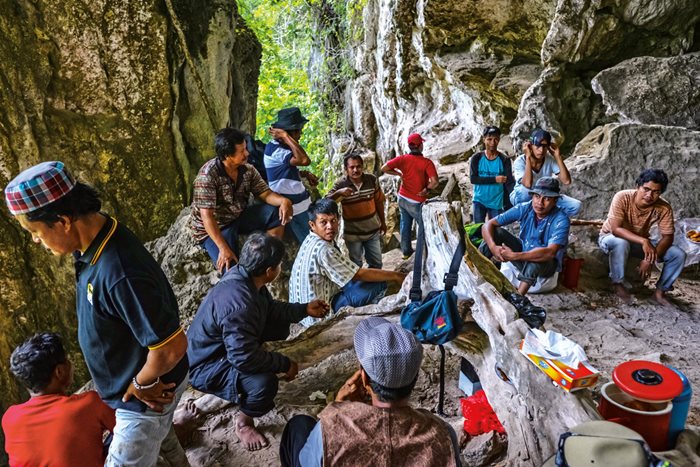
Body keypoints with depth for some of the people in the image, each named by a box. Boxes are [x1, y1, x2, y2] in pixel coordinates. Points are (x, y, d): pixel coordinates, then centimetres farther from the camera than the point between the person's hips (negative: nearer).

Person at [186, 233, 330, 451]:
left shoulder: (244, 275, -9)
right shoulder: (239, 305, -38)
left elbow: (270, 309, 9)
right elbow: (244, 359, -34)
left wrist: (305, 309, 10)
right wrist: (285, 364, -21)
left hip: (225, 345, 10)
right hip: (204, 366, -10)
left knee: (280, 326, 9)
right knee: (265, 383, -34)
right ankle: (244, 423, -1)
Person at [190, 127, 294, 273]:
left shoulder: (247, 169, -6)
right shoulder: (207, 175, -25)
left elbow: (265, 193, -4)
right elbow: (207, 216, -28)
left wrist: (283, 201, -27)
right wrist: (223, 248, -35)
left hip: (240, 217, 6)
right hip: (213, 228, -6)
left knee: (278, 212, -12)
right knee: (231, 269, -28)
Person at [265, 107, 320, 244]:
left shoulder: (282, 146, 9)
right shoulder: (275, 150, -21)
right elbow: (305, 160, -33)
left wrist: (305, 174, 8)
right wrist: (285, 136, -26)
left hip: (301, 203, 10)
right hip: (294, 207, -10)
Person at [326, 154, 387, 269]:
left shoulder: (372, 180, -9)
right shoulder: (340, 185, -16)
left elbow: (379, 202, 4)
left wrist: (383, 222, 11)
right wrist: (338, 193, -45)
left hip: (373, 230, 2)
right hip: (353, 234, -2)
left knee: (376, 263, 17)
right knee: (356, 265, 17)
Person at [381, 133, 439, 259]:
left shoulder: (403, 159, -9)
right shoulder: (427, 162, -21)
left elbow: (384, 168, -10)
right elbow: (434, 182, -31)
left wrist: (399, 173, 1)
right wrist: (426, 189, -12)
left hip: (402, 198, 5)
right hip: (416, 202, -5)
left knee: (405, 224, 20)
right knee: (424, 227, 13)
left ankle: (406, 251, 33)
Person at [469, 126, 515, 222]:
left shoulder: (504, 160, -4)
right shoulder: (476, 158, -4)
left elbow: (509, 183, -10)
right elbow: (473, 179, -13)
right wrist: (495, 179, -19)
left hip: (497, 202, 0)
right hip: (479, 201, 0)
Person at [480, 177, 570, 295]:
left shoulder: (561, 220, -25)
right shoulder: (524, 208, -15)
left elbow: (550, 252, -40)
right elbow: (488, 225, -17)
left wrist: (514, 256, -43)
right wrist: (493, 247, -36)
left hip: (546, 264, -4)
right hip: (523, 254, 4)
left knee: (534, 261, -40)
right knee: (496, 232, -17)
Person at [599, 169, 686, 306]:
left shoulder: (664, 208, -18)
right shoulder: (622, 197, -29)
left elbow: (668, 237, -15)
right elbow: (615, 229, -35)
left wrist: (650, 259, -30)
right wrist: (643, 241, -46)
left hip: (640, 242, 4)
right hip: (610, 237, -4)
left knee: (679, 255, -14)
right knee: (621, 243, -40)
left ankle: (660, 291, 2)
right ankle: (618, 284, -19)